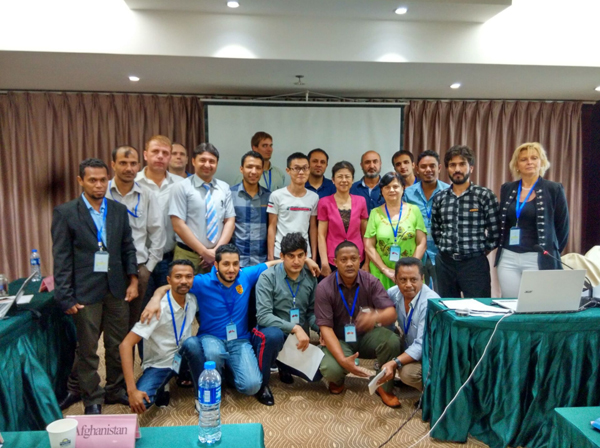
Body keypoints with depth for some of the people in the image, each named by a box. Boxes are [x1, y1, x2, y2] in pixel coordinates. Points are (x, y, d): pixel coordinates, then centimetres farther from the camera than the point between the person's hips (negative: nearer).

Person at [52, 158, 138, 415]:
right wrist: (66, 297, -9)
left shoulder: (119, 210, 6)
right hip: (85, 291, -3)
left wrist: (133, 279, 0)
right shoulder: (65, 213, -5)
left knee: (118, 345, 12)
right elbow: (61, 258, -6)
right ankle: (92, 399, 27)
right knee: (87, 349, 10)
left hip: (117, 288, 3)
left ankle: (115, 390, 31)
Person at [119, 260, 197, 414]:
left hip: (182, 357, 4)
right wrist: (132, 390, -31)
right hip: (159, 365, -4)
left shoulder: (193, 300, -9)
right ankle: (160, 390, 4)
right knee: (138, 402, -30)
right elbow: (125, 345, -27)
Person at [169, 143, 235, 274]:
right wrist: (204, 252, -13)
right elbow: (178, 225, -10)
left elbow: (230, 221, 5)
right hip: (188, 255, -3)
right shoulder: (182, 187, -4)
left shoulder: (224, 188, 7)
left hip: (218, 256, 3)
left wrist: (217, 250, -8)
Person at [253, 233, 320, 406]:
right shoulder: (268, 277, -14)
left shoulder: (310, 278, 0)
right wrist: (294, 328, -30)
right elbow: (263, 316, -22)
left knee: (317, 374, -15)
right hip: (272, 335, -4)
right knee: (273, 334, -38)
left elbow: (312, 312, 4)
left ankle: (284, 366, 19)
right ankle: (262, 383, -10)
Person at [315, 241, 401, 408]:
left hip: (366, 335, 2)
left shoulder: (371, 282, -12)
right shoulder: (324, 288, -17)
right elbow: (325, 327, -20)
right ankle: (338, 379, 10)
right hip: (338, 339, -2)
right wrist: (342, 359, -34)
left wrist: (376, 316, -47)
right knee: (330, 369, -32)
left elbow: (391, 313, -20)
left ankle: (384, 387, -1)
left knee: (392, 341, -29)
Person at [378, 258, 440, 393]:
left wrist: (394, 363, -42)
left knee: (408, 372, -31)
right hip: (409, 346, 7)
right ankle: (386, 381, 8)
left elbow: (422, 345, -32)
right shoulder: (394, 293, -11)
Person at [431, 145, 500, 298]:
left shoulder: (485, 195, -4)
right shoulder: (439, 198, 7)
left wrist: (483, 249, 2)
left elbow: (495, 230, -3)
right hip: (445, 263, 4)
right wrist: (446, 248, 11)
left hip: (475, 263, -3)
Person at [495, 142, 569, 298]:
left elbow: (562, 228, 3)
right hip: (508, 259, 3)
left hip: (537, 260, -3)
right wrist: (500, 249, 12)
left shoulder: (554, 189, -2)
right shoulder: (507, 189, 9)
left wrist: (551, 254, 8)